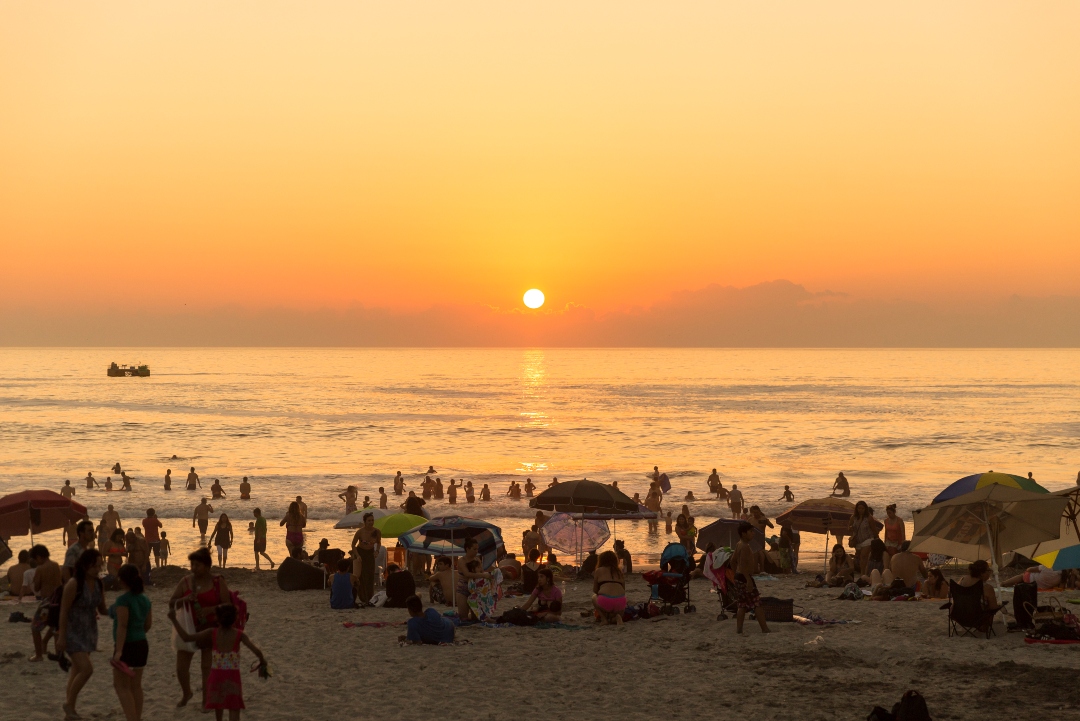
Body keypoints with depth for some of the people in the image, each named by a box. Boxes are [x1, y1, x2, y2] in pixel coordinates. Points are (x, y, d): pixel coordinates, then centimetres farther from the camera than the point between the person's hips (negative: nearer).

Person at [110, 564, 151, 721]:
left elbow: (122, 626, -22)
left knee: (121, 685, -2)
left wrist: (119, 651, -25)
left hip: (127, 645, -8)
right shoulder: (145, 599, 6)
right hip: (142, 644, 8)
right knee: (136, 686, 13)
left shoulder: (123, 600, -17)